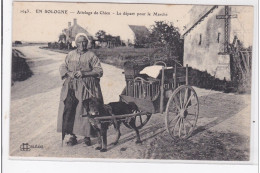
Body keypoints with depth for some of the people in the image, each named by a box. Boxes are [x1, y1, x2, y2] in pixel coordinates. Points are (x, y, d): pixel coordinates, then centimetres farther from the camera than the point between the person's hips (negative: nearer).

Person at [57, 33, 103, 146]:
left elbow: (99, 71, -2)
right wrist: (69, 73, -6)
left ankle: (87, 137, 8)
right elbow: (62, 68, 16)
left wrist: (84, 73, -13)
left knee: (86, 111, -5)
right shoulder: (70, 55, 14)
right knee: (68, 110, -6)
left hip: (87, 87, -3)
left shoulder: (91, 56, 4)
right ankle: (72, 136, 3)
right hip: (71, 86, 3)